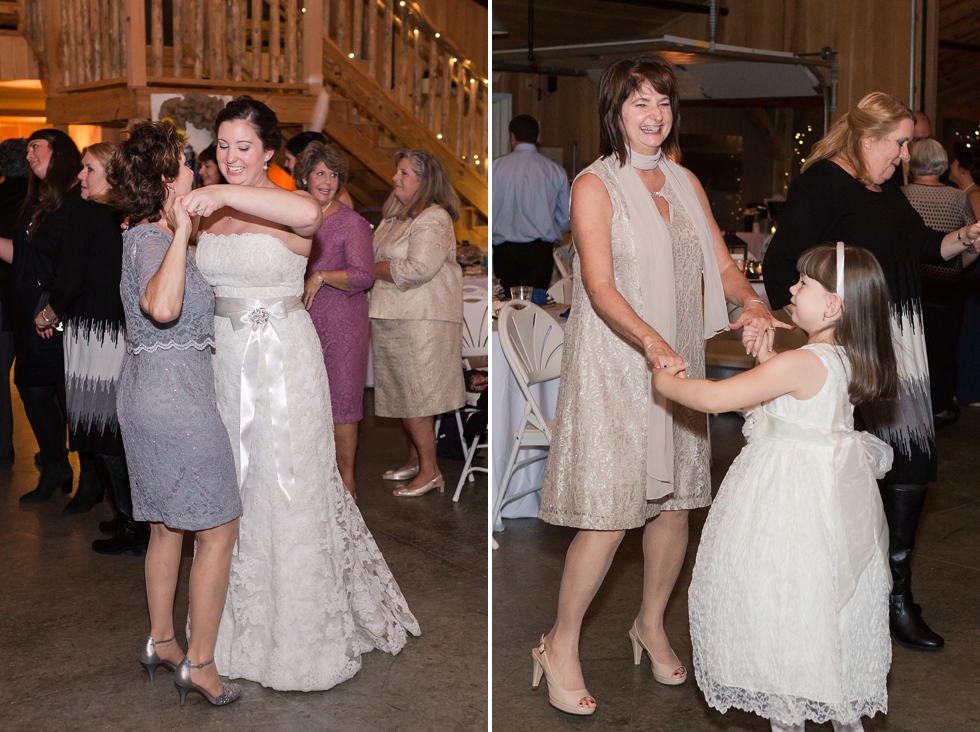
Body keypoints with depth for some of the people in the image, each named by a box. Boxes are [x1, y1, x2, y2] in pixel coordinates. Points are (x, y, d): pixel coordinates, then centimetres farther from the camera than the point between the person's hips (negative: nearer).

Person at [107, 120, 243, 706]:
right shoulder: (155, 240, -19)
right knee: (219, 527, -1)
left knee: (167, 524, 19)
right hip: (178, 396, -10)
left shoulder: (143, 236, 10)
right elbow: (162, 307, -41)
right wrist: (180, 232, -37)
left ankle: (161, 641, 30)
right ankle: (199, 662, 5)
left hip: (145, 391, 10)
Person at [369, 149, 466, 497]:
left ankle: (430, 471, 1)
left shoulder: (434, 219, -12)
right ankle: (415, 459, 25)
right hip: (391, 317, 9)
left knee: (415, 396, -7)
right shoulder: (396, 216, 17)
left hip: (420, 321, -9)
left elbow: (418, 269, -23)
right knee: (400, 393, 13)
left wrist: (373, 268, -11)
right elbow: (383, 260, 25)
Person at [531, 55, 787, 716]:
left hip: (680, 363, 6)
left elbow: (722, 265, 7)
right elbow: (599, 287, -19)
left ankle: (652, 623, 34)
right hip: (614, 367, -6)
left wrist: (753, 303, -16)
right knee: (609, 514, -6)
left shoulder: (685, 183, 11)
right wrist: (652, 343, -35)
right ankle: (561, 645, 12)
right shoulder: (595, 185, -8)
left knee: (675, 503, 11)